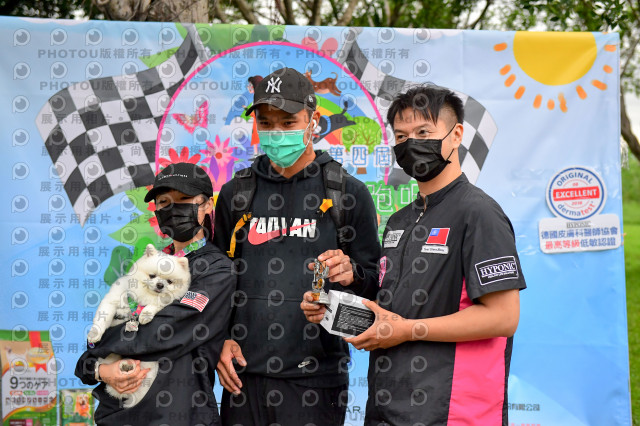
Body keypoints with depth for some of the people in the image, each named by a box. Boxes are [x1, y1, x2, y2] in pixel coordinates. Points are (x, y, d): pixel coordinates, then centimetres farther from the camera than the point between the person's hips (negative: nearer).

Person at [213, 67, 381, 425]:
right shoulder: (235, 193, 10)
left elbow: (375, 282, 3)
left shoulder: (349, 193, 1)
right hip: (243, 372, 3)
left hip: (314, 378, -2)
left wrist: (349, 273, -18)